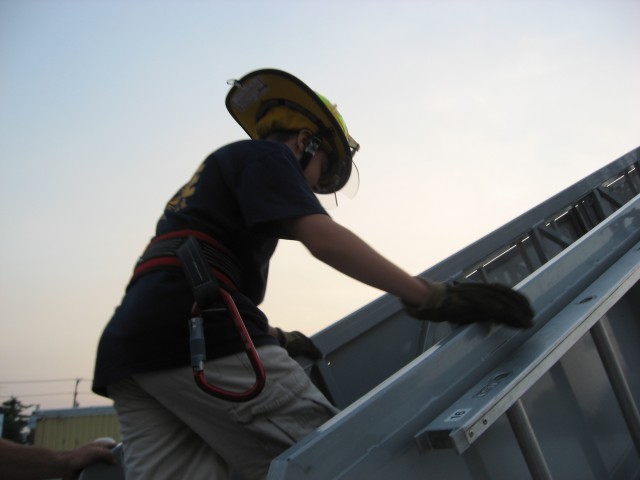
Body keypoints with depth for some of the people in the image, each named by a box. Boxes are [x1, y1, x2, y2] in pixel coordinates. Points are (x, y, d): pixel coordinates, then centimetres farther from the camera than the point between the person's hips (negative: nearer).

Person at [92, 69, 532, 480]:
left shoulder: (214, 172, 35)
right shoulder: (264, 153, 8)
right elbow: (322, 237, -10)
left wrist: (275, 338, 35)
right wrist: (429, 296, -13)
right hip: (198, 331, -9)